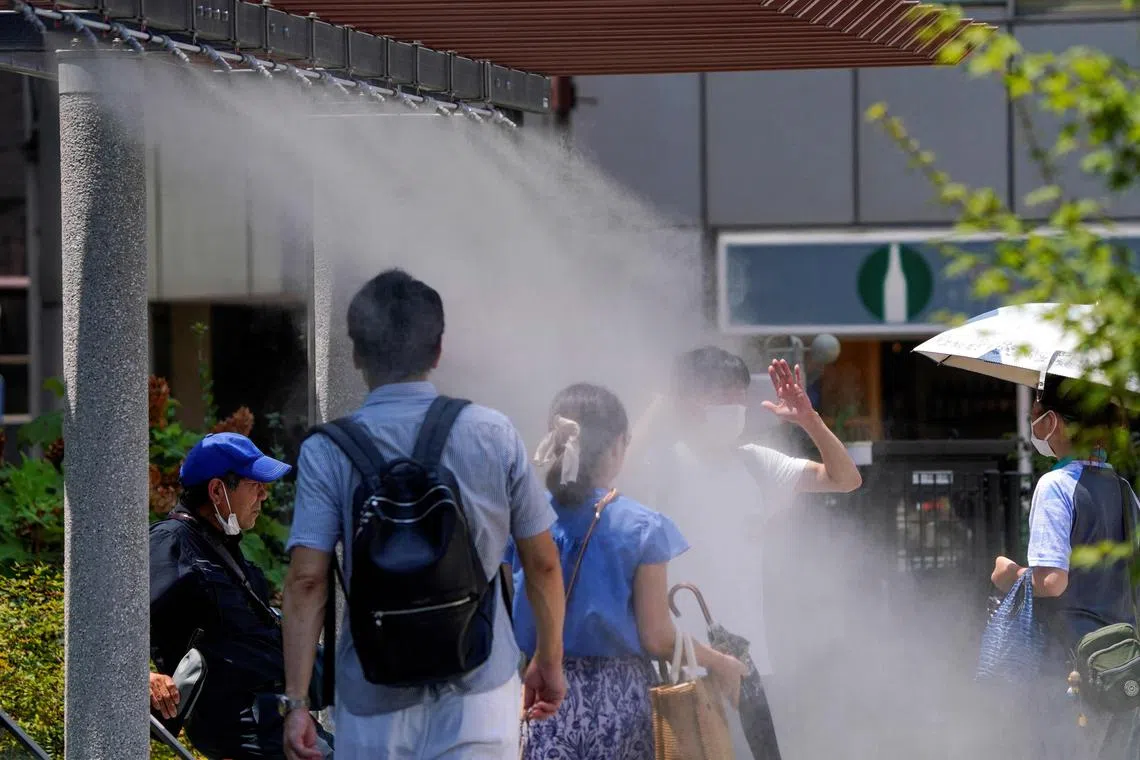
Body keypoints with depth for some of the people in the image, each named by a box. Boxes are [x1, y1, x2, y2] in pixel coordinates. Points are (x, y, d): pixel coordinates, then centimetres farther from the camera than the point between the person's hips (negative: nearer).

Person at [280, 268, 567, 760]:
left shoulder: (327, 453, -6)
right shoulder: (495, 435, -2)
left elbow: (307, 581, -12)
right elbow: (542, 563, 2)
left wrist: (296, 702, -9)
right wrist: (549, 663, 16)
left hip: (376, 696, 0)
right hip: (483, 685, 0)